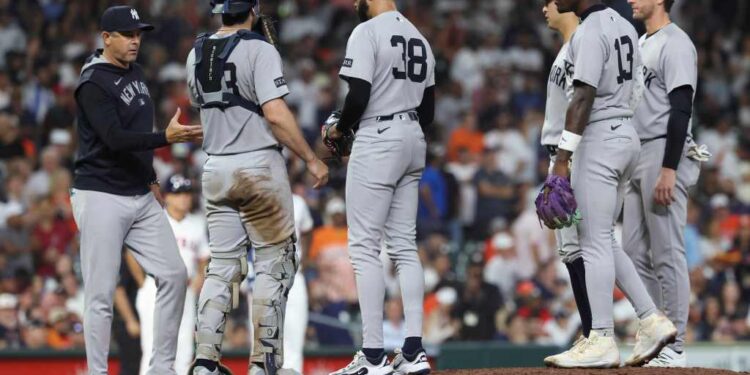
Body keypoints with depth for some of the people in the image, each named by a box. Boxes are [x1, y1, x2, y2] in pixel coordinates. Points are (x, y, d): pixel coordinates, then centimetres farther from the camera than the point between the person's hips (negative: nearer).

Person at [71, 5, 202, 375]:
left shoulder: (136, 73, 13)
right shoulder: (94, 84, -14)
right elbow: (115, 138, -25)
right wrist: (166, 138, -35)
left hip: (141, 197, 8)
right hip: (101, 197, -8)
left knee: (173, 275, 1)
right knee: (101, 294, -6)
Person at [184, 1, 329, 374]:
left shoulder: (197, 53, 8)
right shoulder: (259, 50, -12)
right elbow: (275, 113, -20)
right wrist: (311, 159, -14)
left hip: (216, 169, 6)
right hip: (259, 166, -6)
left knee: (222, 266, 8)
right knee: (273, 265, 3)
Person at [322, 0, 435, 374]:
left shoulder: (367, 32, -11)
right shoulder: (419, 38, 15)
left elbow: (358, 97, -19)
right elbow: (428, 111, 15)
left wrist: (338, 130, -2)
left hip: (377, 143, -8)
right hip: (414, 140, 8)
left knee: (364, 247, -6)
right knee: (404, 246, 10)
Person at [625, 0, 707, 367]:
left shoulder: (675, 43, -10)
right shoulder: (640, 44, 20)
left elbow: (681, 108, -18)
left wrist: (668, 170, -23)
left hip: (665, 156, -10)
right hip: (637, 158, 10)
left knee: (667, 253, -8)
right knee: (636, 252, 9)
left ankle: (674, 347, -7)